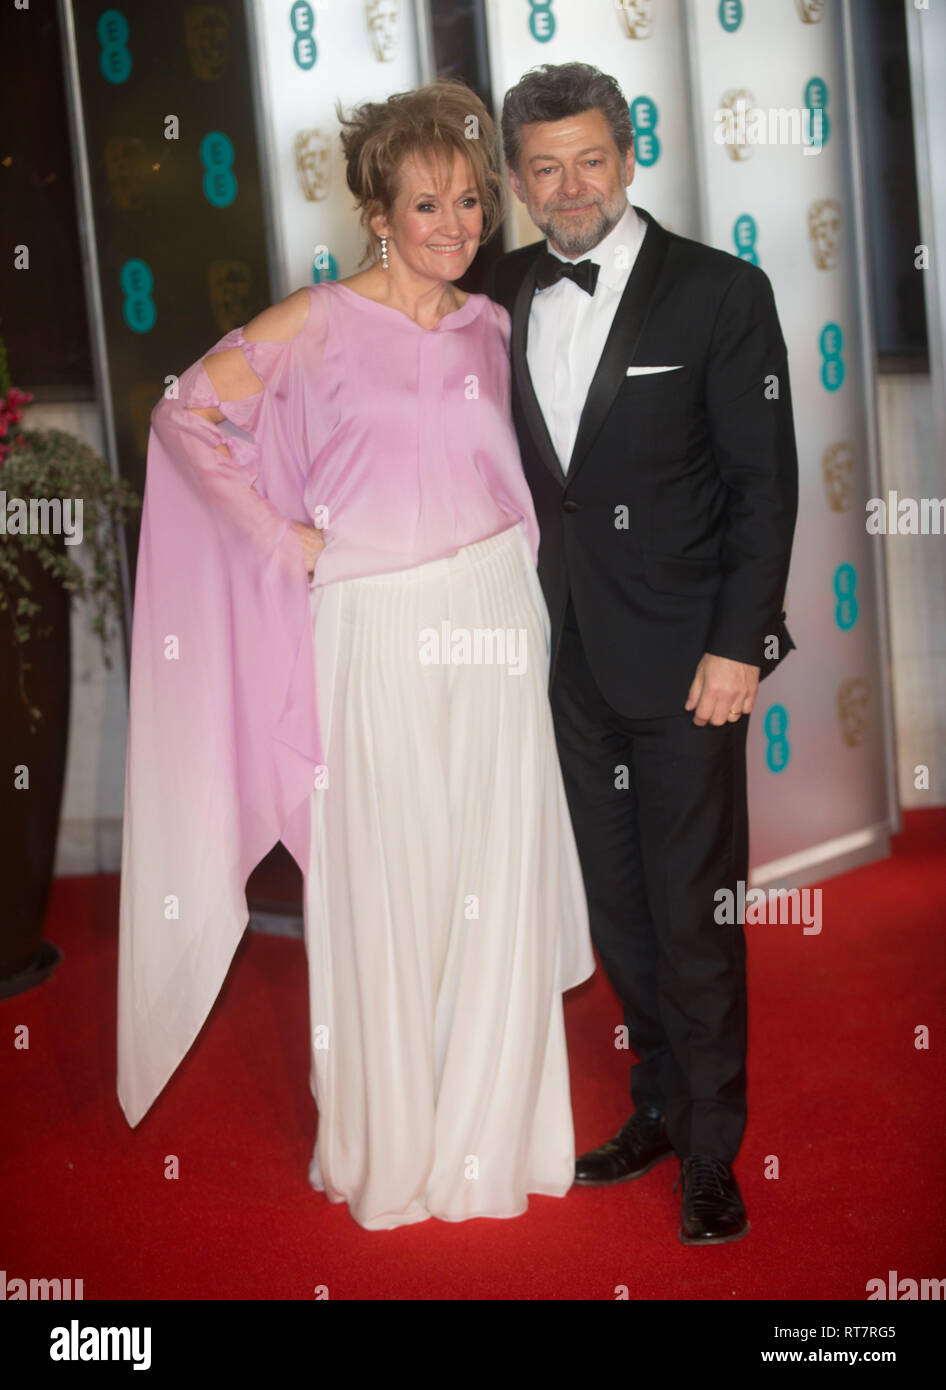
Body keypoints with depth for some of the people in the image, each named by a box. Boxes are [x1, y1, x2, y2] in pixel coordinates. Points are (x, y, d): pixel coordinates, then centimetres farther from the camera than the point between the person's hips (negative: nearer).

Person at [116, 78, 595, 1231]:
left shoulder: (490, 327, 11)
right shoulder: (323, 323, -4)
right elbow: (183, 415, -5)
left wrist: (515, 585, 8)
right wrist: (286, 538, -8)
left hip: (494, 625, 4)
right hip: (381, 633, -4)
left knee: (495, 886, 8)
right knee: (391, 888, 3)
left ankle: (485, 1131, 25)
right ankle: (393, 1150, 21)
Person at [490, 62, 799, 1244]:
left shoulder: (719, 293, -6)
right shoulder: (504, 299, 7)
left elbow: (765, 483, -7)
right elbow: (508, 468, 11)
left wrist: (738, 646, -12)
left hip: (683, 660, -4)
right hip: (570, 658, 5)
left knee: (694, 916, 1)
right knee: (615, 906, 14)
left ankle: (712, 1151, 17)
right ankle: (660, 1106, 32)